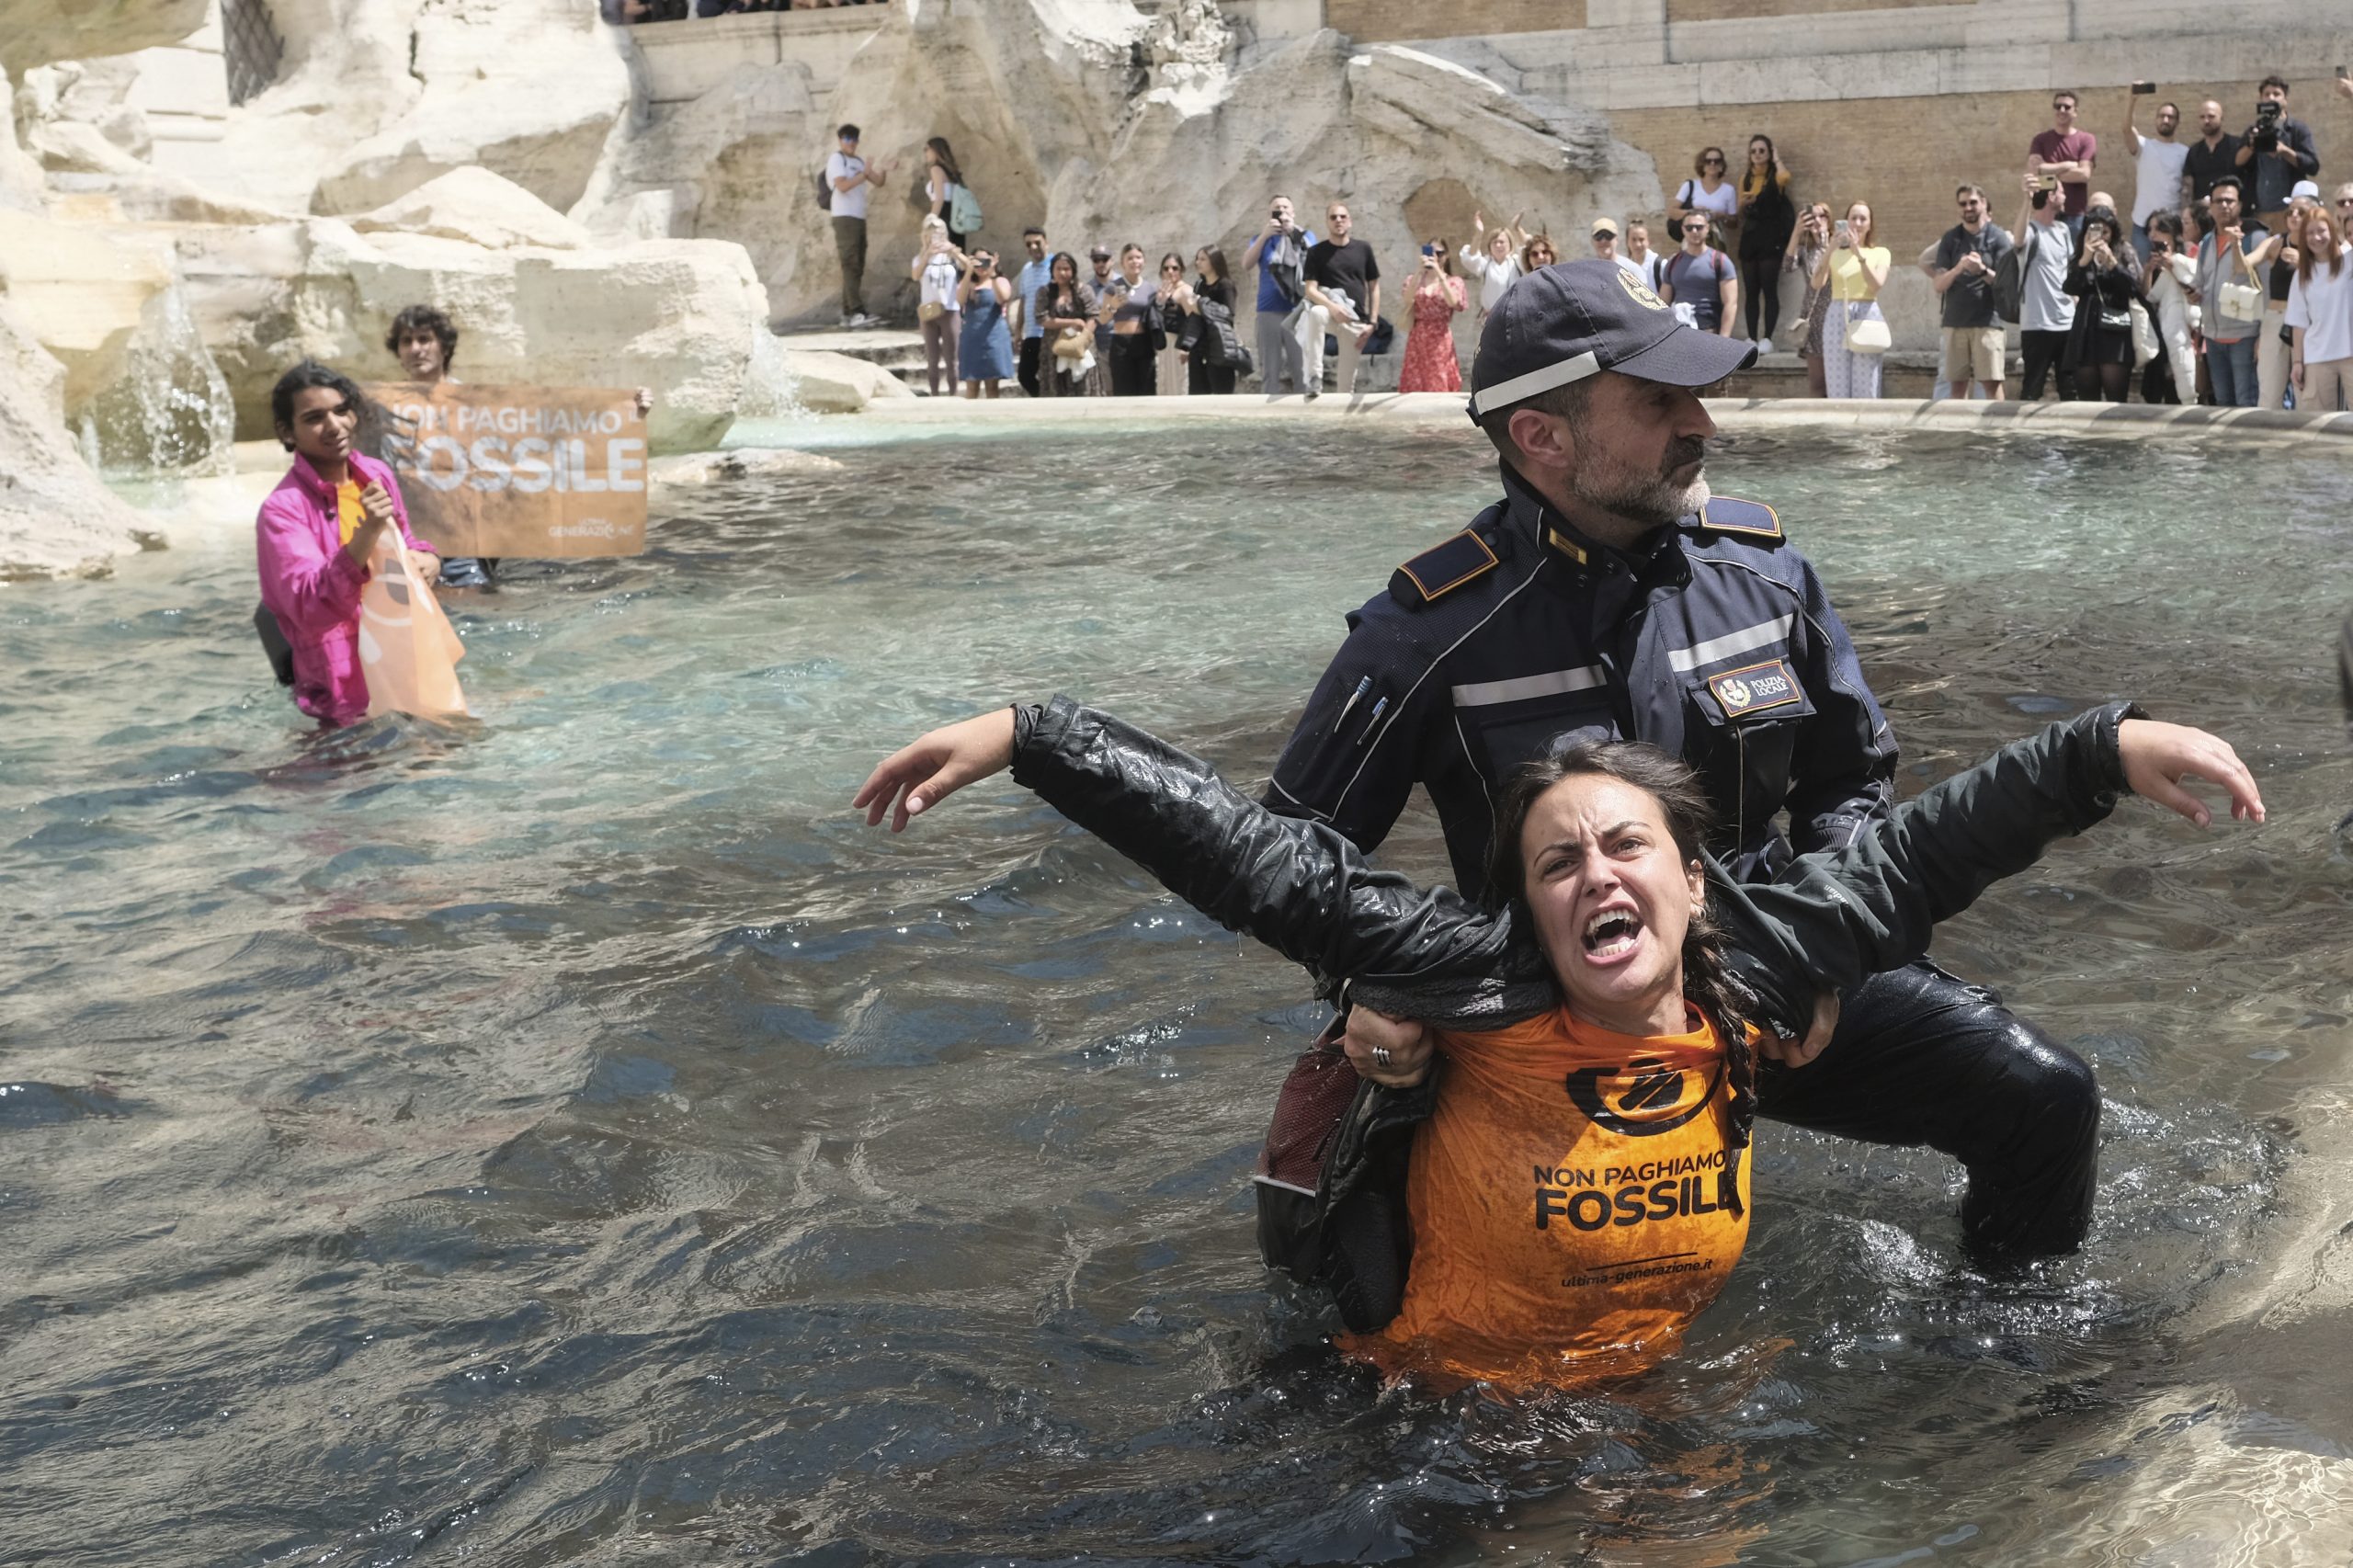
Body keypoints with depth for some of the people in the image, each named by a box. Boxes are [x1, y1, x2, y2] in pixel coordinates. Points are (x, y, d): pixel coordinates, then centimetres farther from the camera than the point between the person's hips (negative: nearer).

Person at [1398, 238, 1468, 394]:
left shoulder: (1454, 282, 8)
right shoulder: (1415, 279, 12)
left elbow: (1453, 302, -13)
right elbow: (1407, 302, -8)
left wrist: (1439, 274, -15)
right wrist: (1419, 272, -14)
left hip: (1441, 341, -2)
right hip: (1417, 340, 2)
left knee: (1440, 387, -6)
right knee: (1413, 388, -3)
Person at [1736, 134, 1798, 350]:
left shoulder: (1775, 175, -3)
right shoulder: (1745, 176, 12)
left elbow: (1785, 177, -28)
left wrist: (1777, 160, -10)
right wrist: (1744, 201, -4)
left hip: (1771, 237, -5)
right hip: (1750, 235, 5)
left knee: (1769, 289, -9)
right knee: (1750, 290, 2)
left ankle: (1767, 338, -9)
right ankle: (1751, 338, 3)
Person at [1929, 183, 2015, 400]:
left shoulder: (1998, 237, 2)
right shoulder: (1950, 238, 10)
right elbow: (1938, 285, 4)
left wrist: (1983, 270, -21)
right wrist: (1958, 268, -16)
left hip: (1987, 321, -3)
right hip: (1955, 322, 3)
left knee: (1991, 382, -9)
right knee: (1958, 384, 4)